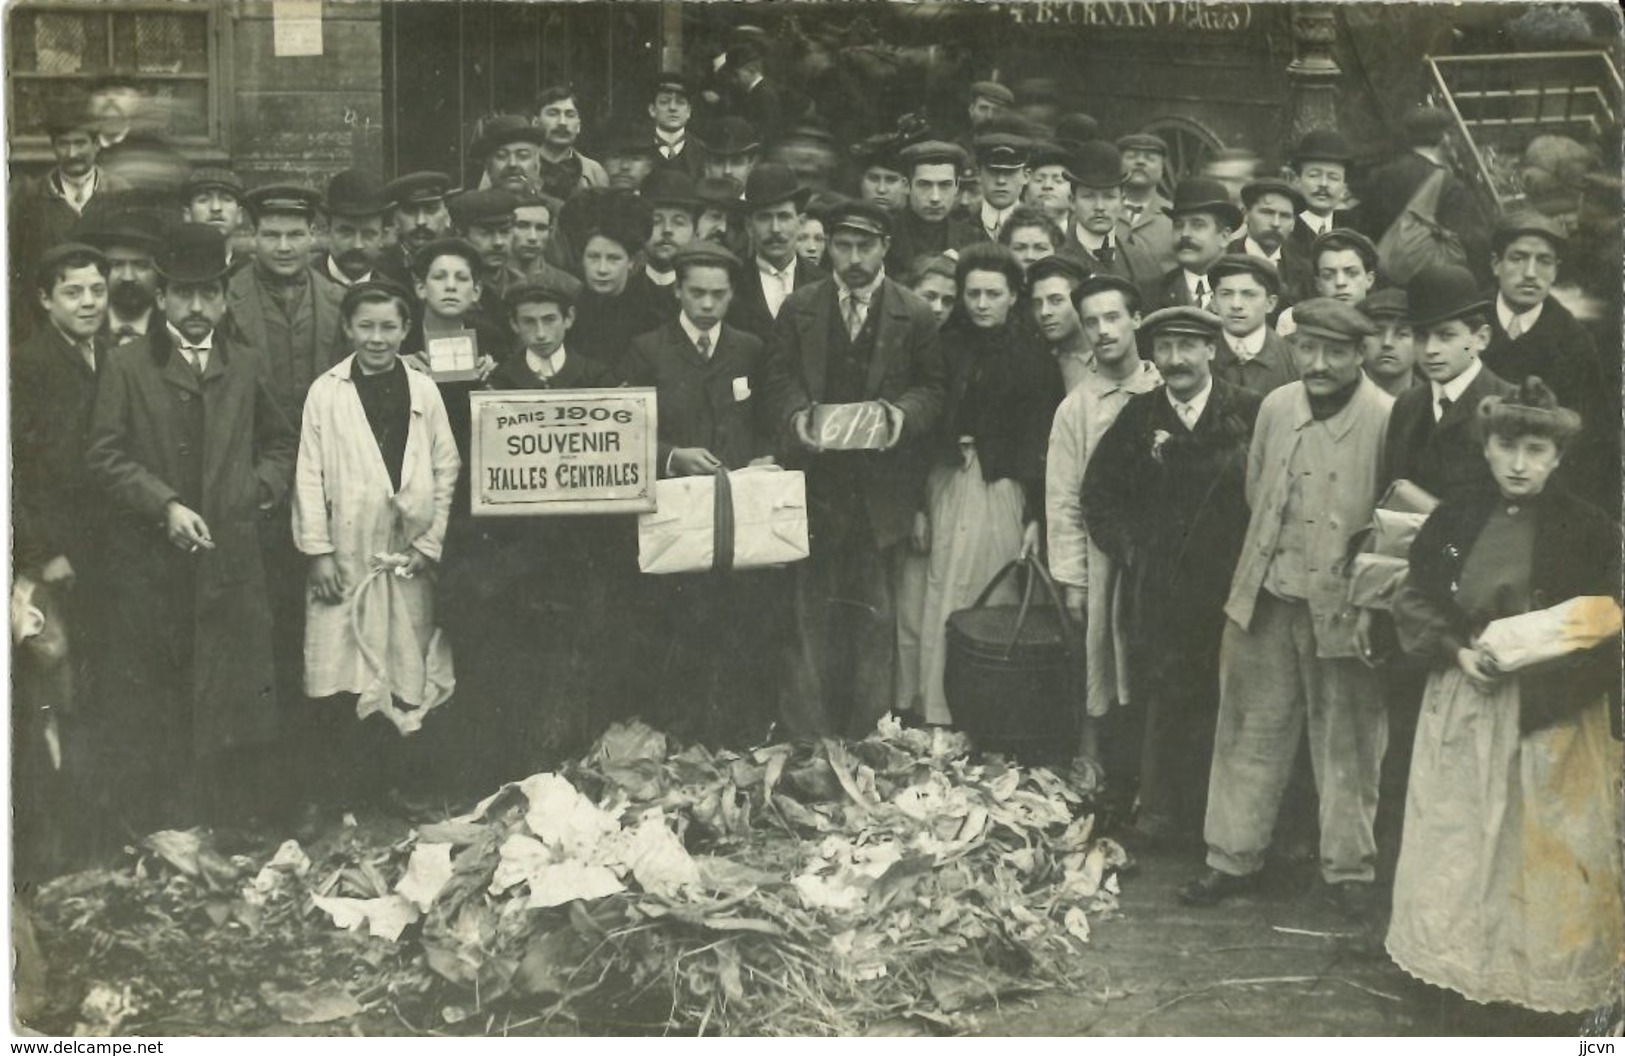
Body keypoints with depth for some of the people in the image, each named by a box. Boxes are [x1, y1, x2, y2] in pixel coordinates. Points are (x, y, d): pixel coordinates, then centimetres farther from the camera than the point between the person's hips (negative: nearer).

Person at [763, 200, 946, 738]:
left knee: (874, 611, 6)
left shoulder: (916, 316, 2)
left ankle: (868, 731, 15)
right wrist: (796, 415, -13)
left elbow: (932, 387, 4)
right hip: (817, 477, 1)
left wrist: (905, 413, -16)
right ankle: (806, 732, 11)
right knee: (814, 605, 4)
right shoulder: (799, 308, 6)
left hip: (881, 485, -1)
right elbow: (779, 377, 6)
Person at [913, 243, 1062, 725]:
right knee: (943, 605, -2)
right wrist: (918, 502, -2)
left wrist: (1036, 516, -10)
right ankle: (938, 723, 3)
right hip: (947, 486, 2)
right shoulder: (946, 347, 7)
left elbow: (1040, 441, -3)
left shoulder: (1034, 358, 0)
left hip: (1003, 491, -2)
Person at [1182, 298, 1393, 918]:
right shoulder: (1275, 406, 4)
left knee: (1346, 741, 8)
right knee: (1250, 730, 11)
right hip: (1267, 595, 4)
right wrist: (1269, 556, 10)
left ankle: (1349, 870, 23)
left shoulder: (1386, 418, -12)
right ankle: (1234, 859, 24)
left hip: (1341, 604, -4)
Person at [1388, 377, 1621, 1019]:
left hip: (1553, 718, -2)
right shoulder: (1454, 522, 3)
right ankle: (1462, 962, 19)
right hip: (1464, 708, 3)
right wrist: (1459, 648, -9)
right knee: (1458, 841, 7)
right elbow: (1414, 603, 8)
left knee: (1545, 845, 0)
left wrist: (1542, 653, -18)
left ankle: (1544, 970, 11)